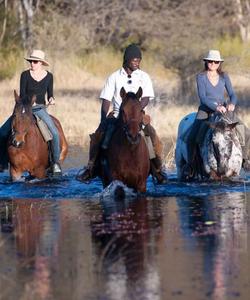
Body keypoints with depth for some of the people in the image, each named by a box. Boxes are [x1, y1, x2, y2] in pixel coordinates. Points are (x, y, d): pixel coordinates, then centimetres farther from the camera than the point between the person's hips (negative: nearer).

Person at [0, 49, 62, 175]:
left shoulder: (48, 76, 3)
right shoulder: (25, 75, -1)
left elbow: (49, 94, 11)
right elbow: (22, 94, -5)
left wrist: (51, 99, -13)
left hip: (40, 109, 0)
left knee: (55, 133, -22)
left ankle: (56, 162, -9)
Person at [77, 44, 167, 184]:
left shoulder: (144, 77, 6)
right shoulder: (114, 77, 6)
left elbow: (146, 99, -4)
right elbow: (106, 100, 3)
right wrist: (104, 118, -13)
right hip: (117, 115, 0)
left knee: (153, 136, -24)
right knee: (97, 136, -20)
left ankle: (158, 169, -13)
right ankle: (91, 168, -13)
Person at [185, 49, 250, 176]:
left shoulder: (224, 76, 5)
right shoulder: (201, 77, -4)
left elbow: (232, 94, 1)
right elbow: (202, 97, -15)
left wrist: (232, 104, -23)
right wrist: (216, 107, -30)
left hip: (224, 110, 3)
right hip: (206, 110, -3)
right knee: (191, 137, -22)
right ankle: (190, 163, -4)